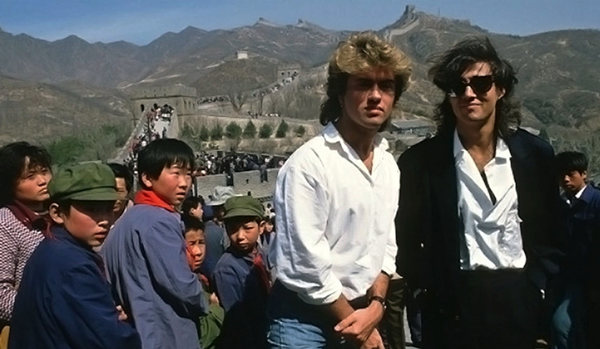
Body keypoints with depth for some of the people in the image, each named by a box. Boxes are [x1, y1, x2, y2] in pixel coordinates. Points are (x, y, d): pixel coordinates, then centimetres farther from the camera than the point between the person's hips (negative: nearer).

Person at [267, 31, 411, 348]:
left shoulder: (388, 164, 4)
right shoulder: (309, 163, -19)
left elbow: (386, 243, 9)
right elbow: (307, 265, -20)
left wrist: (375, 306, -5)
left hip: (361, 314, 6)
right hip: (304, 318, -6)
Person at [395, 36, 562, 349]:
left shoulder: (535, 153, 1)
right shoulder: (420, 160, -6)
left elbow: (552, 233, 8)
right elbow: (406, 240, 0)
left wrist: (536, 286, 0)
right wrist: (433, 289, -6)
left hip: (520, 303, 2)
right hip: (452, 306, -1)